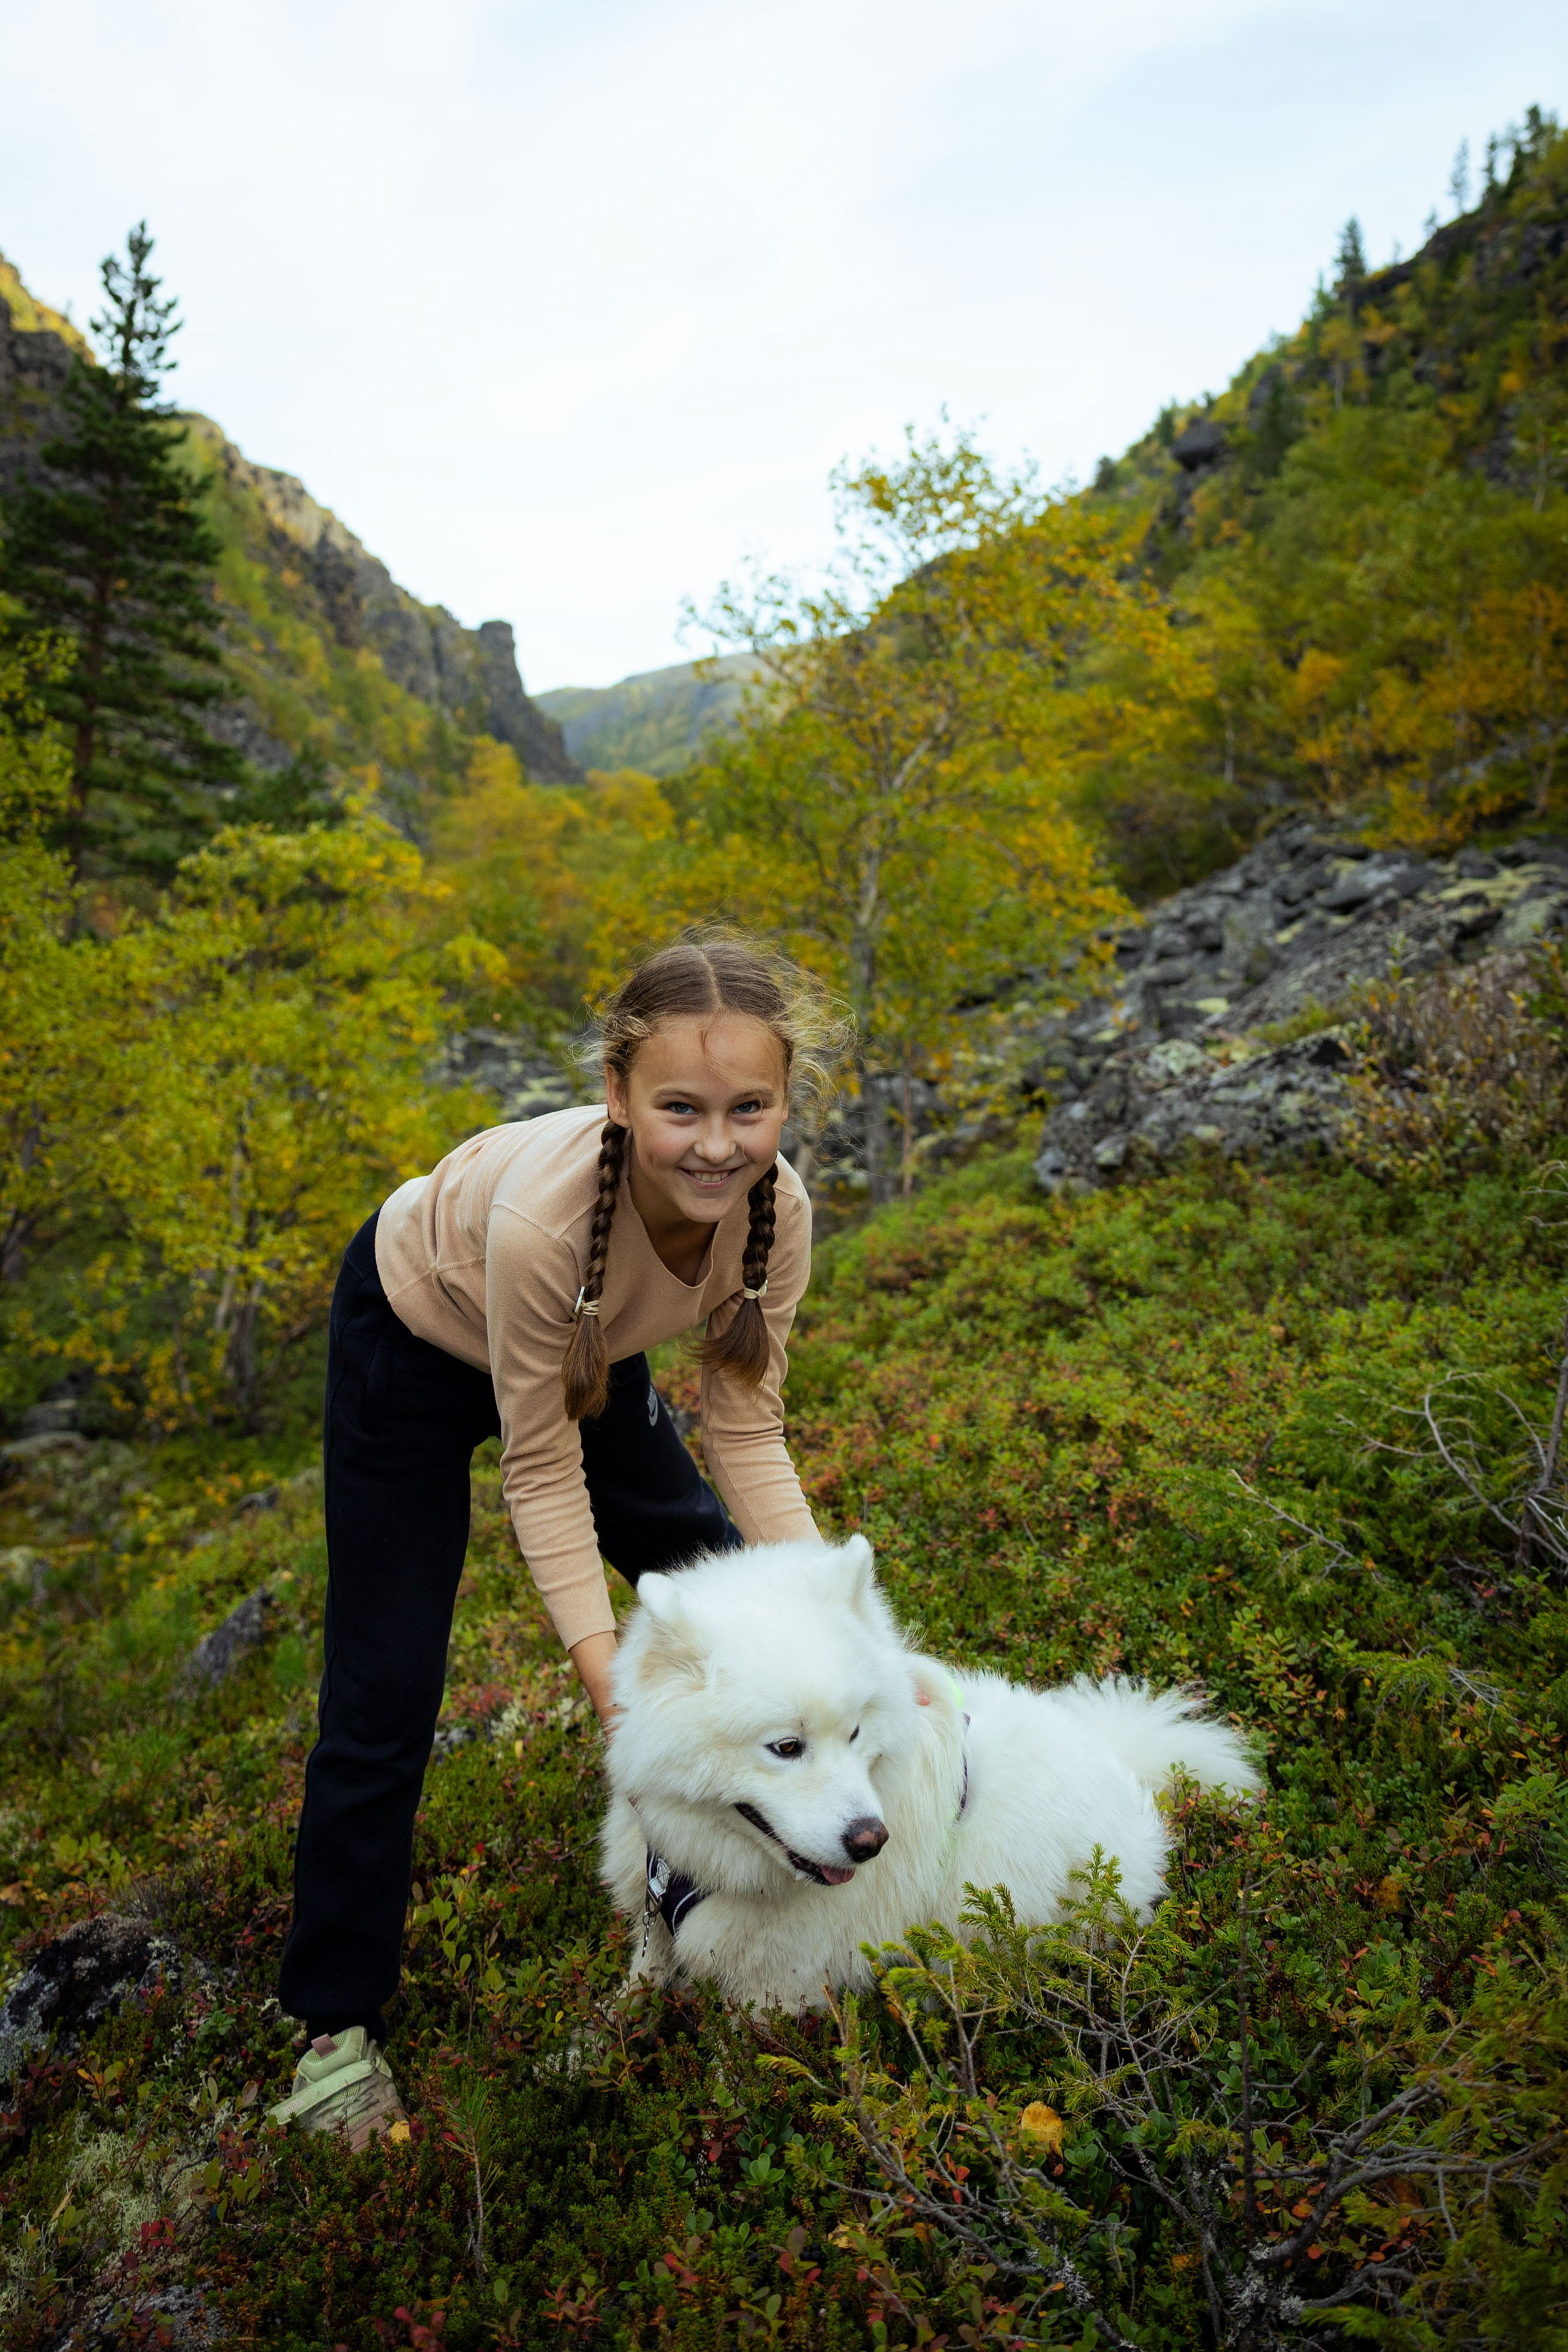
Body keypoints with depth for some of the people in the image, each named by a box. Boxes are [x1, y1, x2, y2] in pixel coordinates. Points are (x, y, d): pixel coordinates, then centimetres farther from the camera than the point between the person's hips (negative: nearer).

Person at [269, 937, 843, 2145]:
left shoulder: (776, 1209, -29)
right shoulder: (540, 1215, -43)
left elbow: (749, 1433, -19)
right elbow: (545, 1473, -30)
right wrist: (608, 1678, -34)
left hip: (587, 1349, 5)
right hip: (417, 1339, -4)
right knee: (383, 1695, -2)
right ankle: (337, 2022, 20)